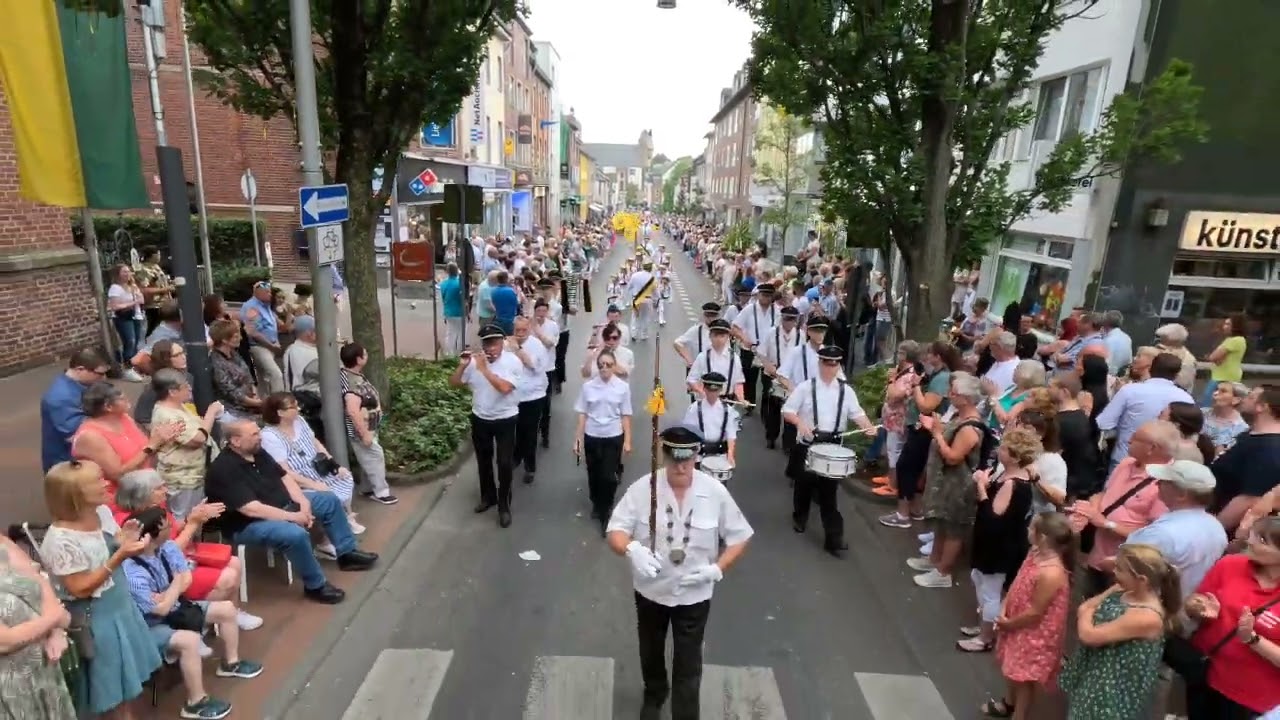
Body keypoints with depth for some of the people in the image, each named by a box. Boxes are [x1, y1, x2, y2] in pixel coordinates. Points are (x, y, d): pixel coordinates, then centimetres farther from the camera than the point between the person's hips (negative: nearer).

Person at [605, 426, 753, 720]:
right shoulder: (642, 488, -20)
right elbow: (616, 532, -18)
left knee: (688, 664, 11)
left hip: (694, 594, -1)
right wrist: (633, 549, -39)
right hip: (650, 590, 2)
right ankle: (654, 695, 56)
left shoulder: (715, 492, -16)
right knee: (650, 652, 26)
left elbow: (739, 537, -5)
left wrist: (717, 569, -19)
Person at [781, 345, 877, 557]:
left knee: (829, 491, 2)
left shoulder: (846, 390, 3)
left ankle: (834, 539, 5)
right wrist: (800, 422, -24)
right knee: (804, 484, 16)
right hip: (807, 446, -1)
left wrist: (868, 426, -20)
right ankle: (799, 518, 43)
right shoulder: (805, 387, -5)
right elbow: (787, 411, -5)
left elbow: (857, 413, 0)